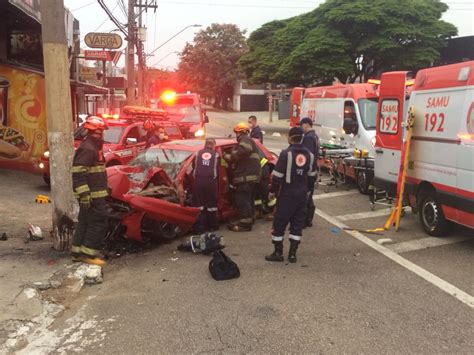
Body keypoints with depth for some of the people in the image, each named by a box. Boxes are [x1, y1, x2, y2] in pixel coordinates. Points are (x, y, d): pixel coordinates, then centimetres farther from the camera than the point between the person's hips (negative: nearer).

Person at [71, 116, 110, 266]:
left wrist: (105, 187, 28)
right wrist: (84, 195, -27)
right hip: (92, 196, -11)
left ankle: (77, 253, 21)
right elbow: (78, 174, -24)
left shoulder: (93, 147, 16)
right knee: (98, 223, -6)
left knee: (85, 223, 14)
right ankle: (88, 254, 0)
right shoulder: (87, 148, -17)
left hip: (95, 194, 11)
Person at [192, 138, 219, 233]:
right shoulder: (216, 155, 10)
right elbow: (218, 170, 11)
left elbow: (194, 167, 16)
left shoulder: (198, 153, 13)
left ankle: (200, 227, 2)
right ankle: (212, 226, 20)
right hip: (211, 181, -1)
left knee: (199, 204, 5)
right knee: (211, 204, 11)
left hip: (198, 181, 1)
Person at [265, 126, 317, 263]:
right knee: (297, 224, 11)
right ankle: (292, 253, 14)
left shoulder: (286, 153, -14)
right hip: (302, 195, 6)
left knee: (279, 223, 5)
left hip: (287, 195, -5)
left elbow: (278, 176, -15)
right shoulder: (310, 155, 5)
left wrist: (273, 191, -2)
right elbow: (312, 176, 12)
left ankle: (278, 253, 9)